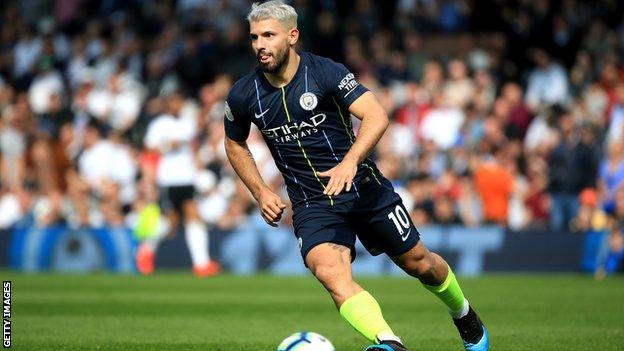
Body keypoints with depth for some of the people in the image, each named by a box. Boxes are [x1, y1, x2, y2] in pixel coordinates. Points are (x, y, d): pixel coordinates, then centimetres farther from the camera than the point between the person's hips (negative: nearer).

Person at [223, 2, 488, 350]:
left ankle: (466, 318, 43)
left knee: (420, 263, 12)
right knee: (330, 272, -29)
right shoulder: (244, 95, -5)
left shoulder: (325, 72, -15)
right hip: (311, 203, 1)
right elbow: (234, 144, 15)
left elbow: (377, 116, -24)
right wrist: (261, 192, 4)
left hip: (363, 187, -1)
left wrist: (350, 161, -39)